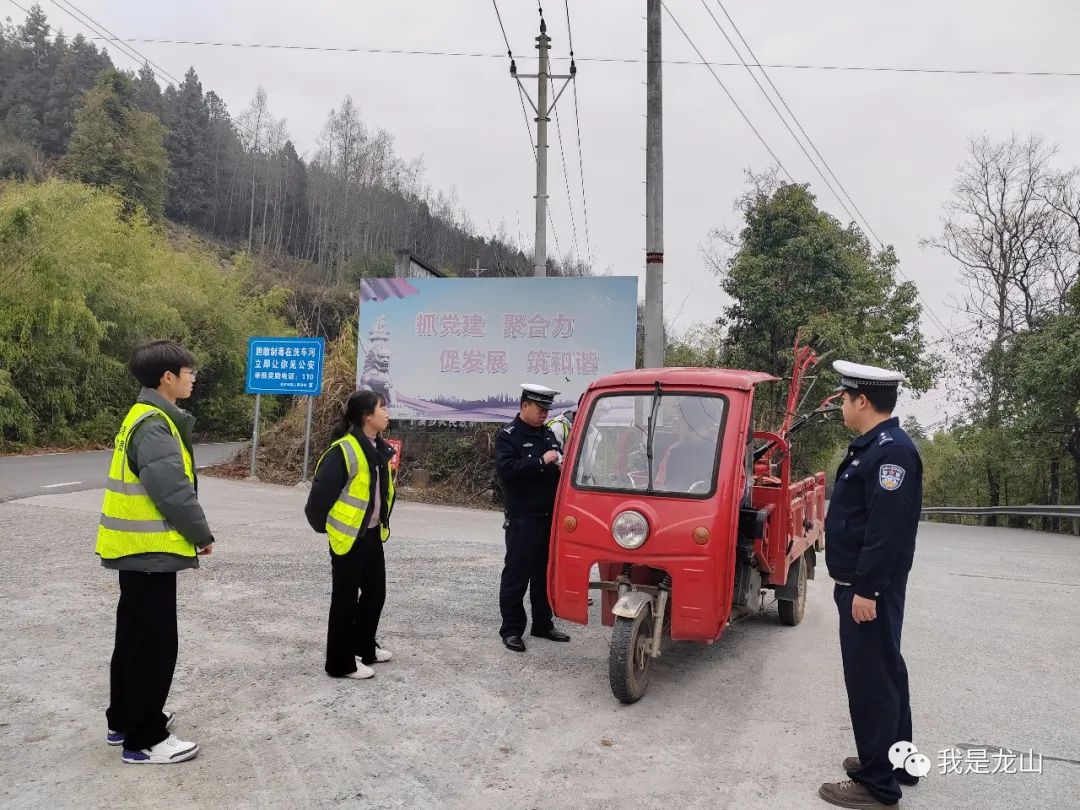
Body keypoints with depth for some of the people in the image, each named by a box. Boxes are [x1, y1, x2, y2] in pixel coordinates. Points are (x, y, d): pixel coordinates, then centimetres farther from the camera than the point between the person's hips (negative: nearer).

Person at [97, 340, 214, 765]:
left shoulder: (147, 417, 12)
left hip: (138, 548, 11)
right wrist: (202, 534, -10)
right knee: (154, 645, 0)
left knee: (135, 638, 20)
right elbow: (173, 491, -24)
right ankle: (144, 739, 11)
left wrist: (192, 532, 12)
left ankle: (124, 720, 34)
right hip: (150, 551, -11)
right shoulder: (153, 424, -20)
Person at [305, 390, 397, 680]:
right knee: (345, 599, 4)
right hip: (348, 537, -9)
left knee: (376, 592, 18)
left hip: (373, 535, 9)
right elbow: (320, 492, -20)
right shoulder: (344, 451, -22)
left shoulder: (379, 449, 7)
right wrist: (322, 527, -7)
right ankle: (341, 663, 17)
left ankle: (364, 647, 36)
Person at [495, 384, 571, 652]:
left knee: (545, 574, 14)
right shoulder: (508, 436, -7)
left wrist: (563, 464, -1)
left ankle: (543, 624, 25)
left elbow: (560, 466, 23)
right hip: (522, 519, -7)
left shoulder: (548, 434, 14)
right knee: (516, 575, 0)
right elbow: (505, 469, -22)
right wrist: (541, 461, -22)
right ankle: (511, 629, 8)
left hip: (550, 517, 7)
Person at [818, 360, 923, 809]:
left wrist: (866, 588, -24)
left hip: (870, 589, -11)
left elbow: (887, 530, -26)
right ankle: (894, 761, 33)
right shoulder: (873, 446, 12)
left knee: (871, 680, -2)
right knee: (884, 674, 19)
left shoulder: (892, 451, -21)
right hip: (861, 583, 11)